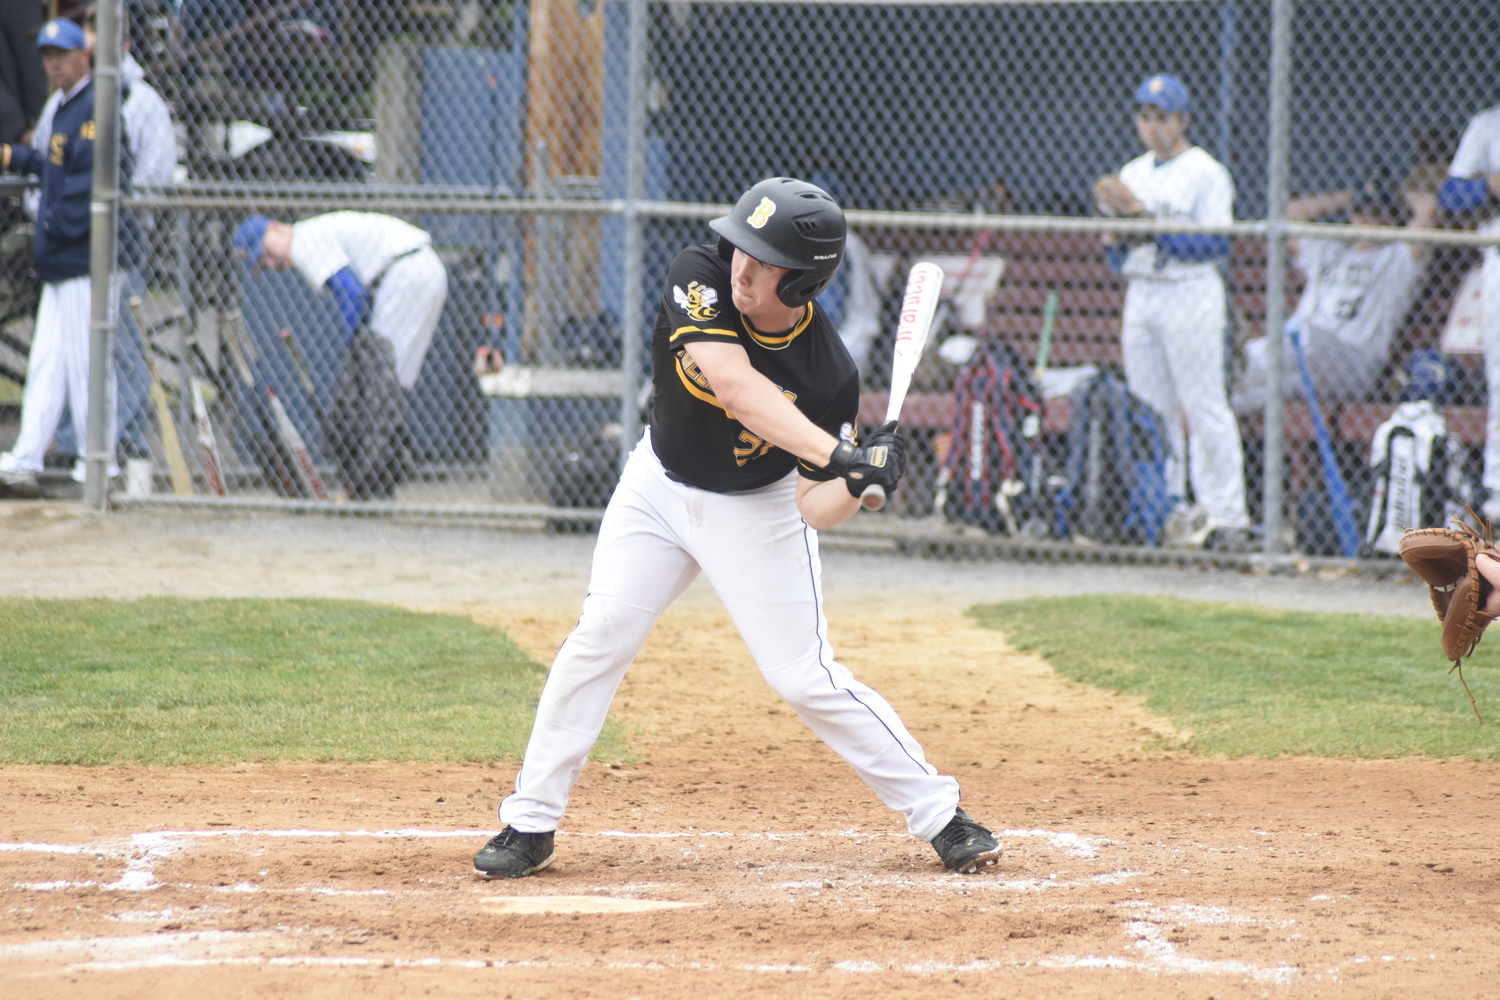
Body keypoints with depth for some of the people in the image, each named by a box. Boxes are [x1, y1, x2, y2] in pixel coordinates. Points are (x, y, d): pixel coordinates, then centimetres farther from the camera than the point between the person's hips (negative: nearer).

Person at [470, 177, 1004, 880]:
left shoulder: (828, 374, -25)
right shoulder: (698, 278, -26)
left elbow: (813, 509, -19)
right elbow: (736, 385, -42)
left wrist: (859, 485, -41)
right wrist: (839, 455, -50)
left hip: (757, 507, -2)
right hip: (660, 485, 2)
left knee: (806, 677, -6)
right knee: (600, 637, -6)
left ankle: (939, 815, 7)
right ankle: (530, 824, 4)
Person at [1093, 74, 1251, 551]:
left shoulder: (1205, 172, -4)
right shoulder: (1131, 175, 16)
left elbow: (1216, 244, -13)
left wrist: (1155, 228, -20)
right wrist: (1115, 239, -4)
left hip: (1190, 293, -7)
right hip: (1140, 294, 7)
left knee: (1204, 408, -9)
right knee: (1148, 407, 6)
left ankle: (1227, 516, -8)